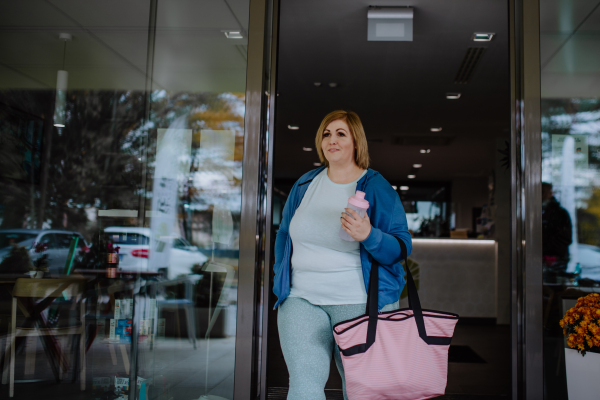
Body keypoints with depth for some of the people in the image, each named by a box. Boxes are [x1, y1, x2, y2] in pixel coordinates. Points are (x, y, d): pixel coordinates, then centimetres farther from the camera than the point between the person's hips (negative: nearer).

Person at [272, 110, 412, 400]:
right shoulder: (305, 184, 11)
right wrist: (281, 279, 15)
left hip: (360, 302, -2)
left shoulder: (377, 188, -1)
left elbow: (402, 248, -7)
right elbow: (284, 233, 22)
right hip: (302, 299, 3)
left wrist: (369, 236, -26)